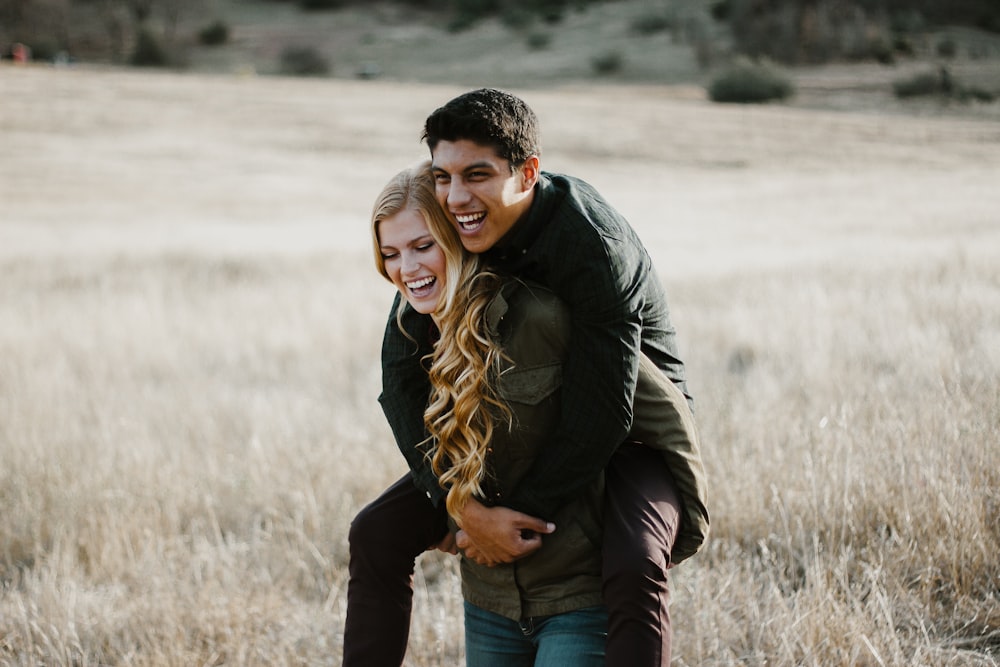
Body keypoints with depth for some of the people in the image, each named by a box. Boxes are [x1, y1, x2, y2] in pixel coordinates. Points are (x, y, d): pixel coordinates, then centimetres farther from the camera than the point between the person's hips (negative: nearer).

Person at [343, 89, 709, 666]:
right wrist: (467, 509, -23)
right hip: (526, 429, 7)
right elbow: (405, 377, -13)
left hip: (632, 439, -6)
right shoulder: (449, 234, -13)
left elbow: (600, 418, -31)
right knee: (378, 533, 1)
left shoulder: (595, 247, -32)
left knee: (635, 572, -35)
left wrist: (516, 512, -24)